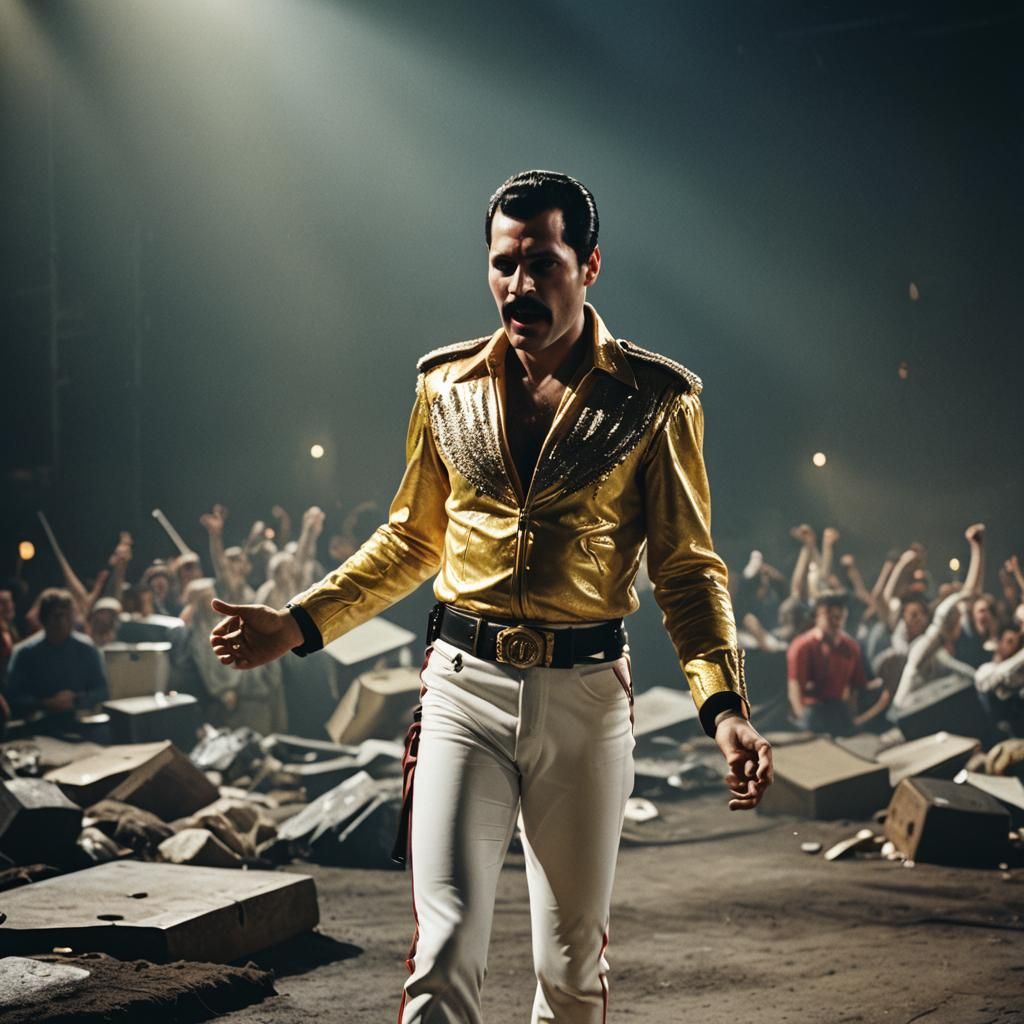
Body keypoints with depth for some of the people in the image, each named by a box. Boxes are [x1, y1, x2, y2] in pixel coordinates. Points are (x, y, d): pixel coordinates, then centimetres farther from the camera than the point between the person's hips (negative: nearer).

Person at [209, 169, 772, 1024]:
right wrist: (302, 623, 7)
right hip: (464, 687, 1)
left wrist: (724, 705, -15)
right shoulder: (448, 386, 6)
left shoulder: (654, 399, -3)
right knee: (446, 946, -7)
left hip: (585, 693, -1)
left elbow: (688, 569, -2)